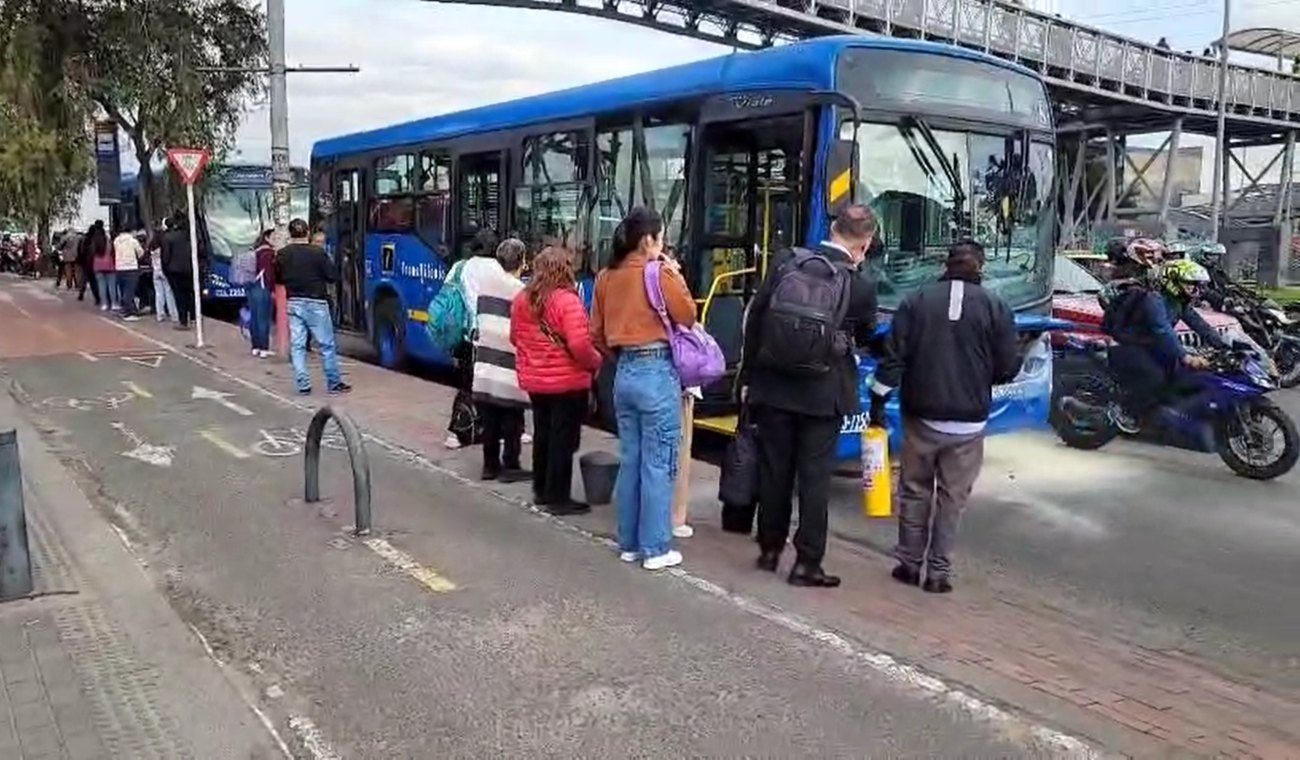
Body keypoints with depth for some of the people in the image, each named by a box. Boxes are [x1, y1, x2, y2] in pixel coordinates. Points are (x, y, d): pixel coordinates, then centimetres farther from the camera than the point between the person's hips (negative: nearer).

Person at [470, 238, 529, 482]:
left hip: (484, 364, 6)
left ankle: (490, 464, 19)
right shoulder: (520, 291, -12)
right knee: (512, 420, 5)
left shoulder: (485, 284, 6)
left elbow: (478, 321, 13)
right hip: (509, 367, -6)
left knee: (489, 419, 12)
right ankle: (510, 466, 10)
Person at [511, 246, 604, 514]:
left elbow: (515, 338, 14)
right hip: (567, 382, -7)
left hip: (534, 381, 7)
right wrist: (596, 362, -8)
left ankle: (541, 491, 29)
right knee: (564, 440, 2)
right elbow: (579, 345, -25)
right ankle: (558, 498, 8)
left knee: (542, 435, 19)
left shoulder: (521, 300, 4)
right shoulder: (567, 300, -19)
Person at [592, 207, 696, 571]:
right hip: (657, 372, -6)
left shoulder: (606, 276, 8)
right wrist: (676, 277, 5)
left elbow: (597, 332, 11)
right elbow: (687, 316, -3)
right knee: (658, 464, 0)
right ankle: (655, 548, 6)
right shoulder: (659, 272, -10)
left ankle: (629, 543, 21)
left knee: (630, 461, 13)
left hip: (624, 373, 7)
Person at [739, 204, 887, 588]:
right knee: (815, 478, 6)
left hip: (772, 388, 3)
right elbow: (866, 337, 7)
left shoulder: (786, 262, -3)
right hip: (822, 394, -3)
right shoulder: (861, 285, -10)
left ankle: (769, 549, 27)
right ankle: (806, 563, 10)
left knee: (774, 470, 14)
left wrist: (748, 377, 7)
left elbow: (753, 321, -1)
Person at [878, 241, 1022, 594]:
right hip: (969, 421, 0)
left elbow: (894, 356, -6)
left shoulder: (916, 301, -3)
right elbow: (1009, 366, -3)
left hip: (921, 415, 1)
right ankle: (939, 570, 13)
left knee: (914, 490, 14)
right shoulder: (996, 307, -4)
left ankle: (909, 562, 20)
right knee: (952, 496, 10)